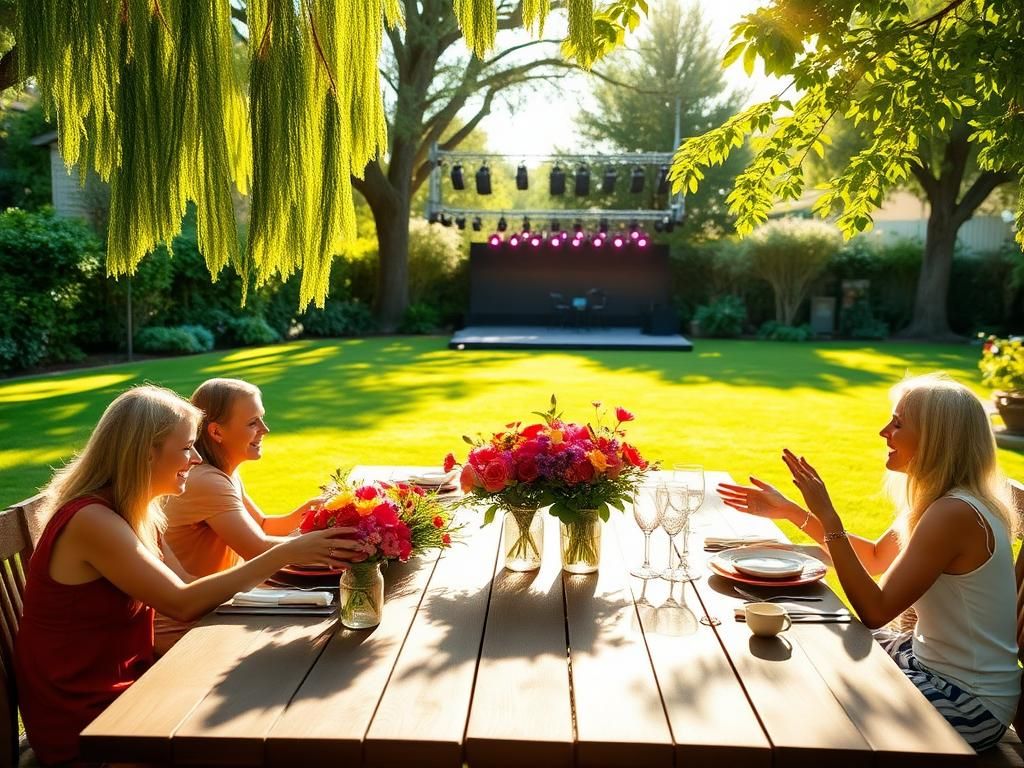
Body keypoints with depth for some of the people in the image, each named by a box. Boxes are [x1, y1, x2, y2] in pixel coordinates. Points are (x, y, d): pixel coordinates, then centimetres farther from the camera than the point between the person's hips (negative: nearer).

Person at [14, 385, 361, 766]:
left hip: (124, 685, 7)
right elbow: (183, 603, -27)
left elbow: (188, 587, 1)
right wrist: (285, 554, -27)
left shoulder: (134, 514, 4)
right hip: (82, 724, -7)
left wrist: (292, 554, -5)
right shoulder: (91, 520, -24)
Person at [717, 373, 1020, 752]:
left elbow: (875, 611, -27)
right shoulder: (940, 499, 1)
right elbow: (876, 557, 13)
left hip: (970, 704, -9)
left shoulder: (954, 514, -29)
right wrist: (789, 511, 7)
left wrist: (828, 517, -27)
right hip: (933, 659, 9)